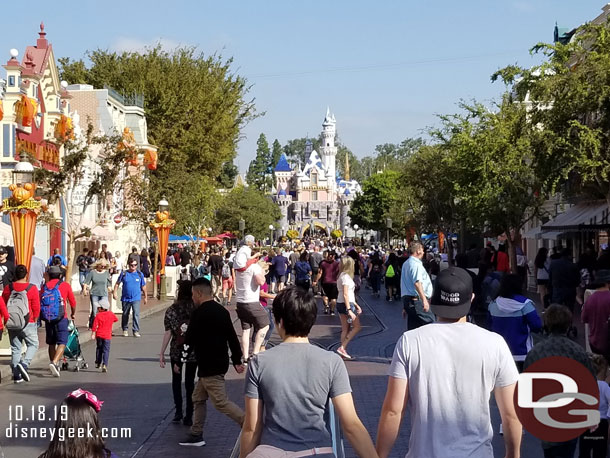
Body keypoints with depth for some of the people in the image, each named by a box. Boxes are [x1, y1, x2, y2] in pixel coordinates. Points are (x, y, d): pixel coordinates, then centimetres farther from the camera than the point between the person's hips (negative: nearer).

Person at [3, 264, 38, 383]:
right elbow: (36, 307, -8)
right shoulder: (32, 288, -9)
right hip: (28, 323, -4)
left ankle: (16, 375, 9)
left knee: (15, 348, 10)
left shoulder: (8, 288, 1)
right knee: (33, 344, 10)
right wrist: (35, 320, 8)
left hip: (12, 324, 4)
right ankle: (24, 364, -14)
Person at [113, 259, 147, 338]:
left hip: (136, 298, -1)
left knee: (136, 314, -14)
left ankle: (136, 331, -11)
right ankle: (125, 330, 30)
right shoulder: (124, 273, 1)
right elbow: (117, 283, 6)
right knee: (125, 315, 14)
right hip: (125, 298, 1)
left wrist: (145, 297, 16)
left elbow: (143, 286, 12)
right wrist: (115, 292, -4)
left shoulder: (140, 274, 3)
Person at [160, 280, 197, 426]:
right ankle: (188, 416, 9)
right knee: (190, 382, 10)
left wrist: (162, 353, -4)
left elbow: (168, 333, -9)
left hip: (177, 351, 0)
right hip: (194, 351, 0)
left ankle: (178, 411, 13)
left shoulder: (172, 310, -7)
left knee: (177, 379, 20)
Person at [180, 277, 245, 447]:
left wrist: (183, 335, 13)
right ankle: (196, 435, 23)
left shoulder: (199, 313, -16)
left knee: (221, 402, -7)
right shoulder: (221, 311, 9)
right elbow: (232, 337, 10)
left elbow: (189, 340, -10)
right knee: (198, 398, 18)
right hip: (220, 362, 9)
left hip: (209, 366, -9)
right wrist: (237, 361, 14)